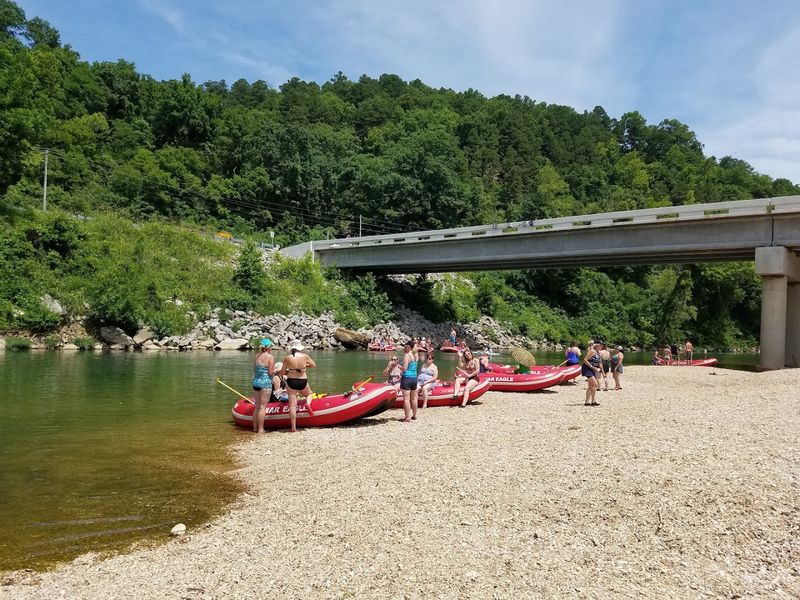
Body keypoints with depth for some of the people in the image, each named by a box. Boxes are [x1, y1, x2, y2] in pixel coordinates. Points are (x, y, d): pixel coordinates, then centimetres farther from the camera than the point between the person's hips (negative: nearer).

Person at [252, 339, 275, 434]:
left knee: (257, 406, 15)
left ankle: (255, 427, 19)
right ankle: (260, 429, -4)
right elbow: (270, 372, -13)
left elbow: (254, 368, 11)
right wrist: (276, 370, 6)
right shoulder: (270, 357, -11)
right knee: (263, 407, -5)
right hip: (265, 383, -7)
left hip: (255, 382, 7)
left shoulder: (257, 355, 9)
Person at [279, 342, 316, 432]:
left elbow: (282, 372, -4)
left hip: (291, 381, 0)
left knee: (292, 404, 4)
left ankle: (293, 427, 3)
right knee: (309, 394, 30)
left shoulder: (287, 358, -7)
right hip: (303, 381, 0)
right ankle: (308, 403, -4)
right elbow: (313, 365, 8)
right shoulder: (305, 356, -6)